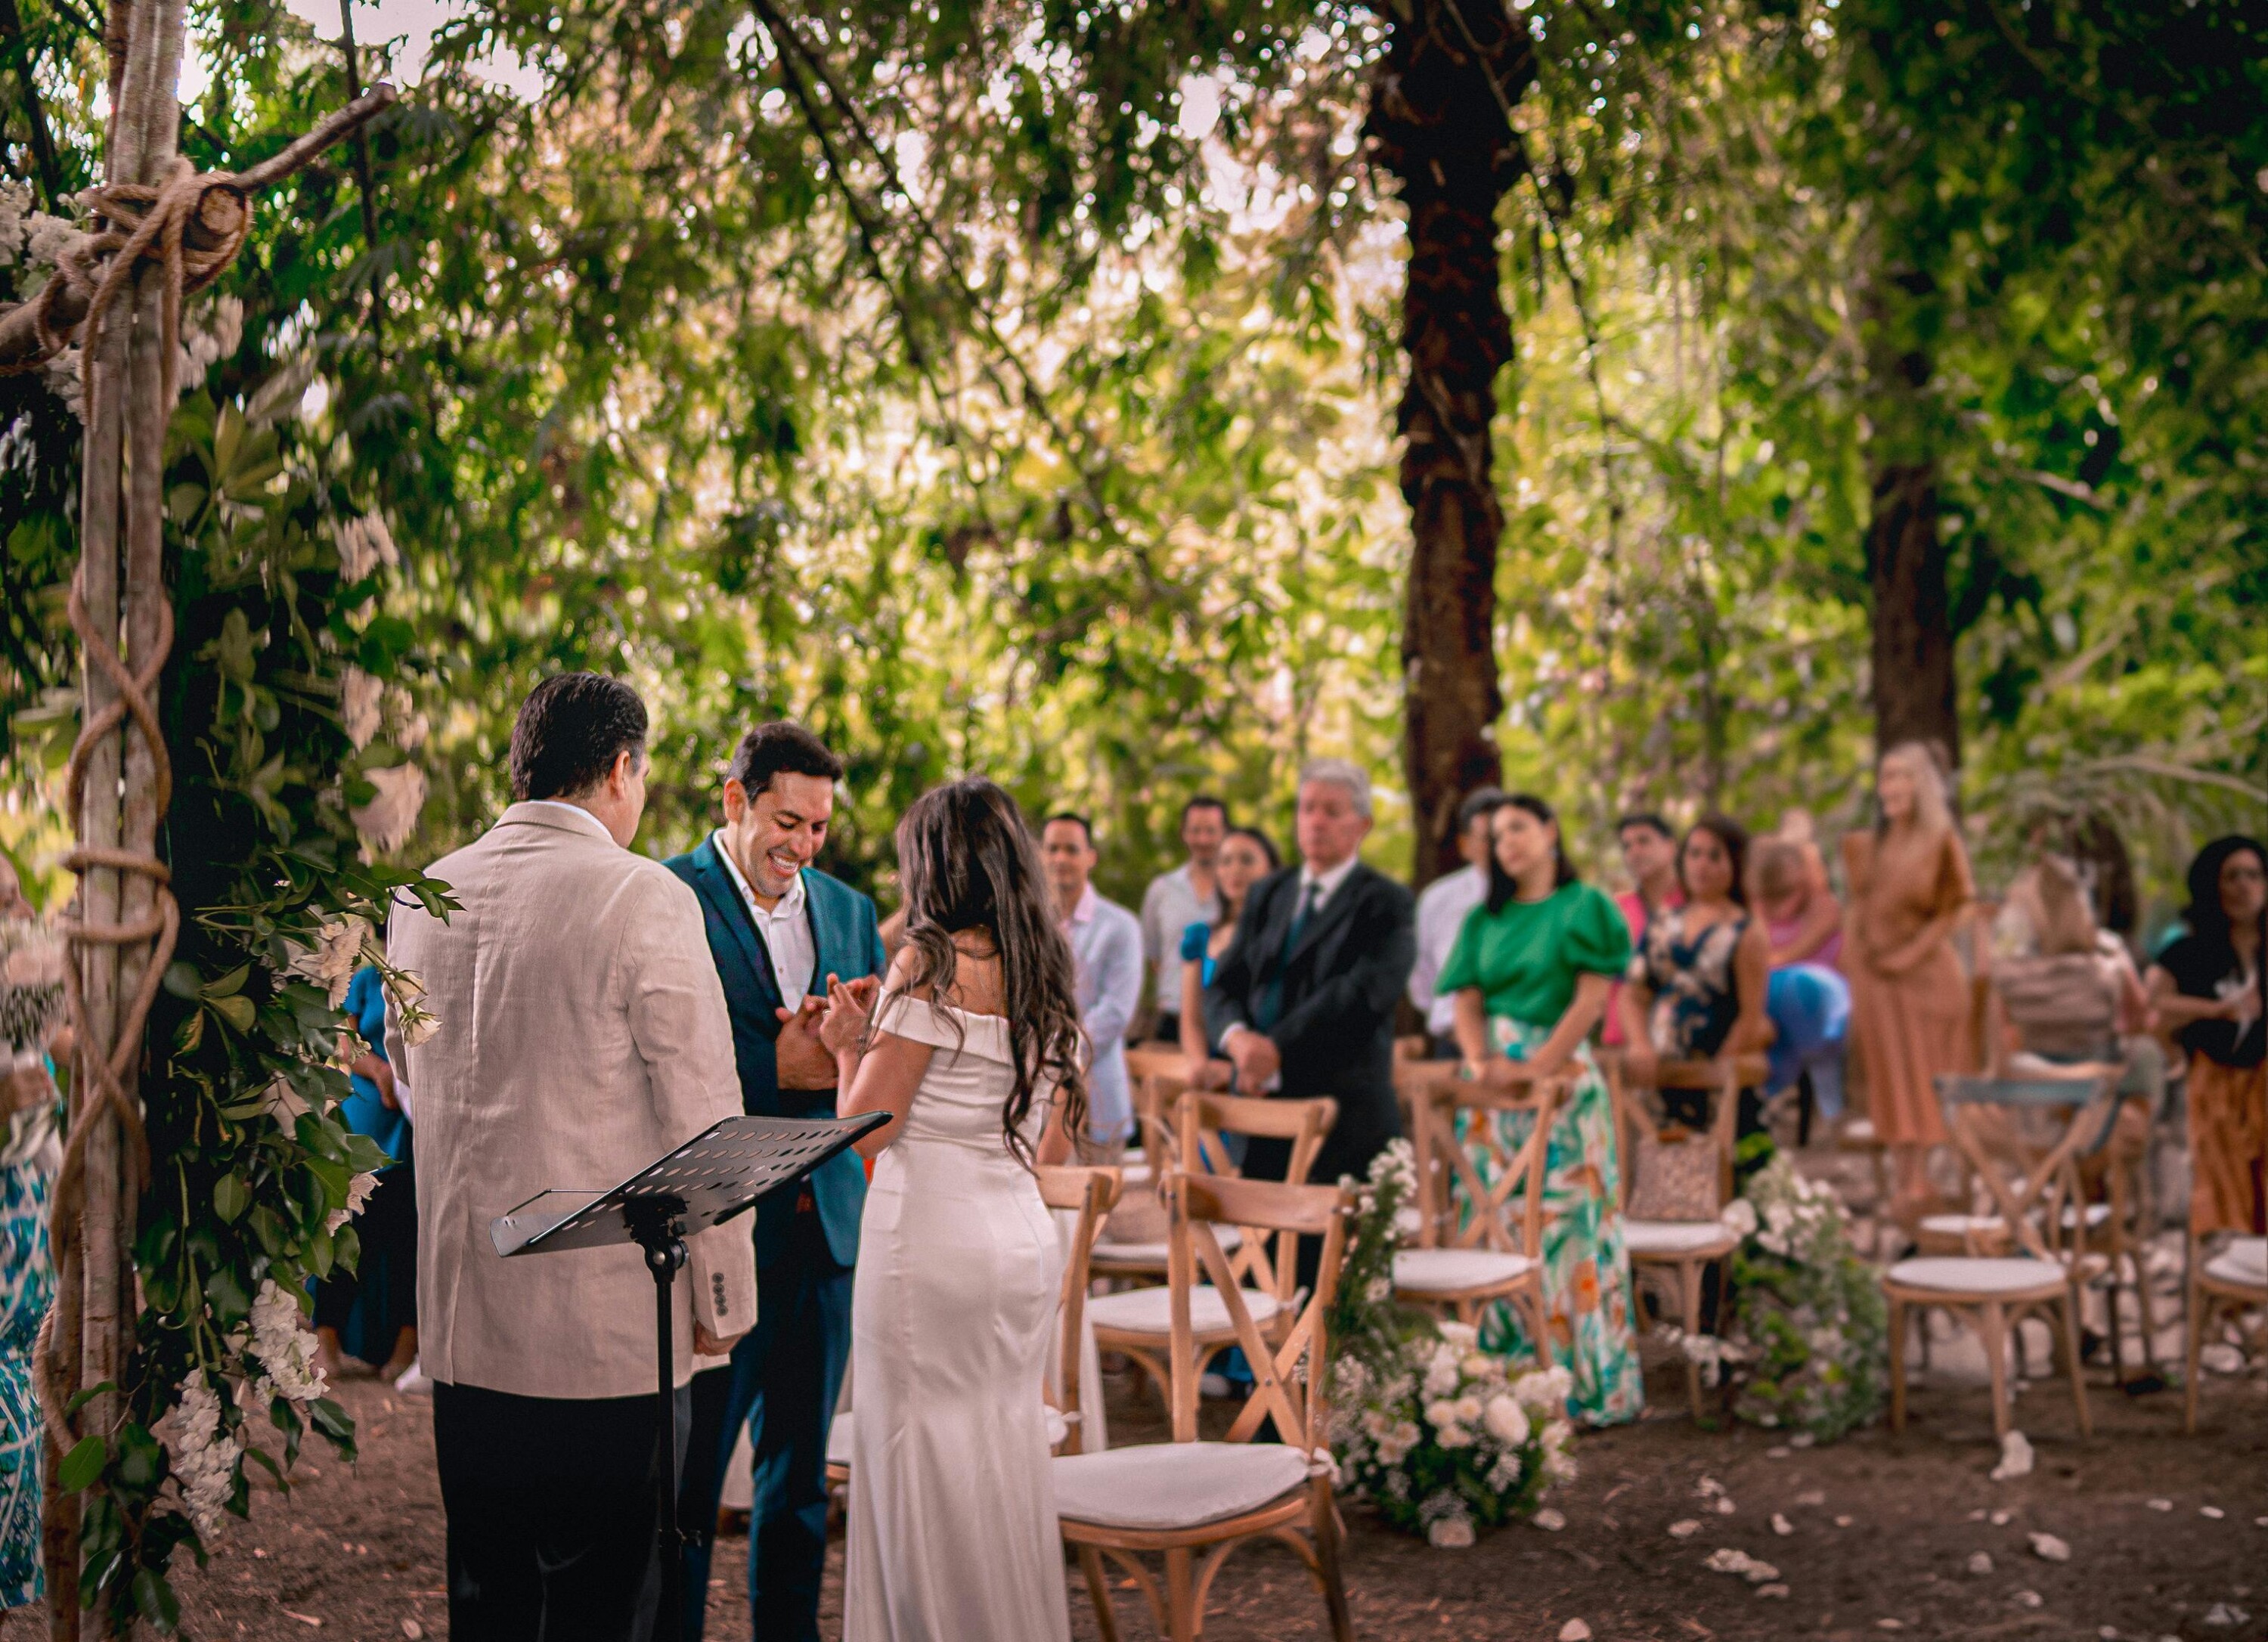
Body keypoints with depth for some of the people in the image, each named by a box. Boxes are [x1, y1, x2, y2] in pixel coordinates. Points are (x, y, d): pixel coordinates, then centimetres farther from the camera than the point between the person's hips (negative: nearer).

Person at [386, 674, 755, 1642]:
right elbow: (701, 1119, -12)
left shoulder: (420, 900, 6)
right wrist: (722, 1300, -4)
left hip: (460, 1318, 6)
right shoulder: (644, 898, -13)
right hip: (611, 1327, -6)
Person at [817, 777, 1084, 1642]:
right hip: (1025, 1236, 7)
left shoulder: (929, 962, -10)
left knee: (926, 1462, 2)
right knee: (1007, 1454, 14)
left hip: (931, 1237, -7)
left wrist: (850, 1046, 7)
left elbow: (865, 1129, -11)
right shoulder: (1046, 971, 11)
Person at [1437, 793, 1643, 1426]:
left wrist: (1534, 1068, -18)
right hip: (1493, 1085, 5)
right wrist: (1478, 1060, -12)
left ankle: (1584, 1377, 2)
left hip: (1560, 1076, -5)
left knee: (1563, 1226, -5)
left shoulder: (1584, 908, 1)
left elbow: (1591, 1000, -9)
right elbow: (1468, 1001, 8)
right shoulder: (1485, 919, 15)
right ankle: (1503, 1370, 12)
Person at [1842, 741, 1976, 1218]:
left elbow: (1950, 911, -7)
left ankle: (1918, 1180, -1)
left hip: (1924, 976, -4)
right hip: (1873, 978, 4)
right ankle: (1901, 1176, 9)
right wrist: (1852, 956, 1)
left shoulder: (1941, 843, -4)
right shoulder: (1869, 846, 10)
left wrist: (1912, 954, -15)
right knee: (1890, 1081, 5)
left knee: (1924, 1080, -1)